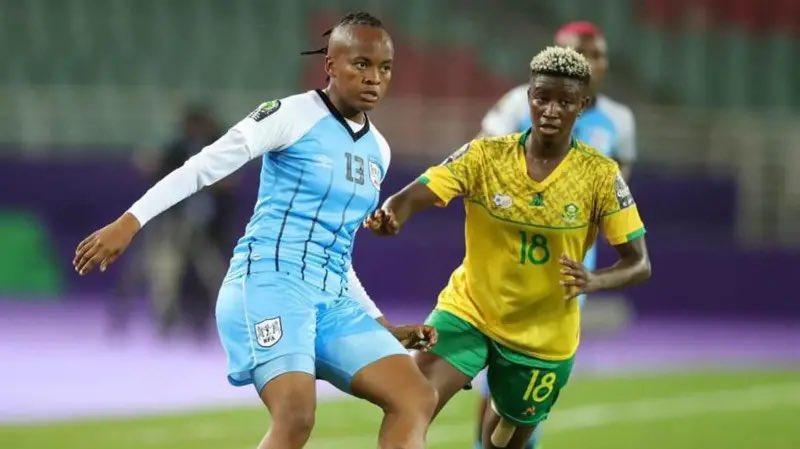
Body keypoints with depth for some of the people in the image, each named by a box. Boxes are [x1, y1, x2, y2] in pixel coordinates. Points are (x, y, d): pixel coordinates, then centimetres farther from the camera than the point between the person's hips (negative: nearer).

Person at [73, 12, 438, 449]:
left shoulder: (378, 150, 18)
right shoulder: (293, 115, -4)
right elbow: (203, 166, -8)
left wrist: (385, 328, 23)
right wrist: (130, 221, -18)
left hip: (332, 301, 8)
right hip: (269, 281, -8)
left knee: (417, 399, -7)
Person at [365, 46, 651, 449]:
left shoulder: (601, 175, -12)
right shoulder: (485, 156, -12)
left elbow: (639, 265, -11)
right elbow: (412, 197, -21)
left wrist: (593, 281, -34)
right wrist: (389, 216, -47)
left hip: (543, 337, 1)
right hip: (468, 310, -1)